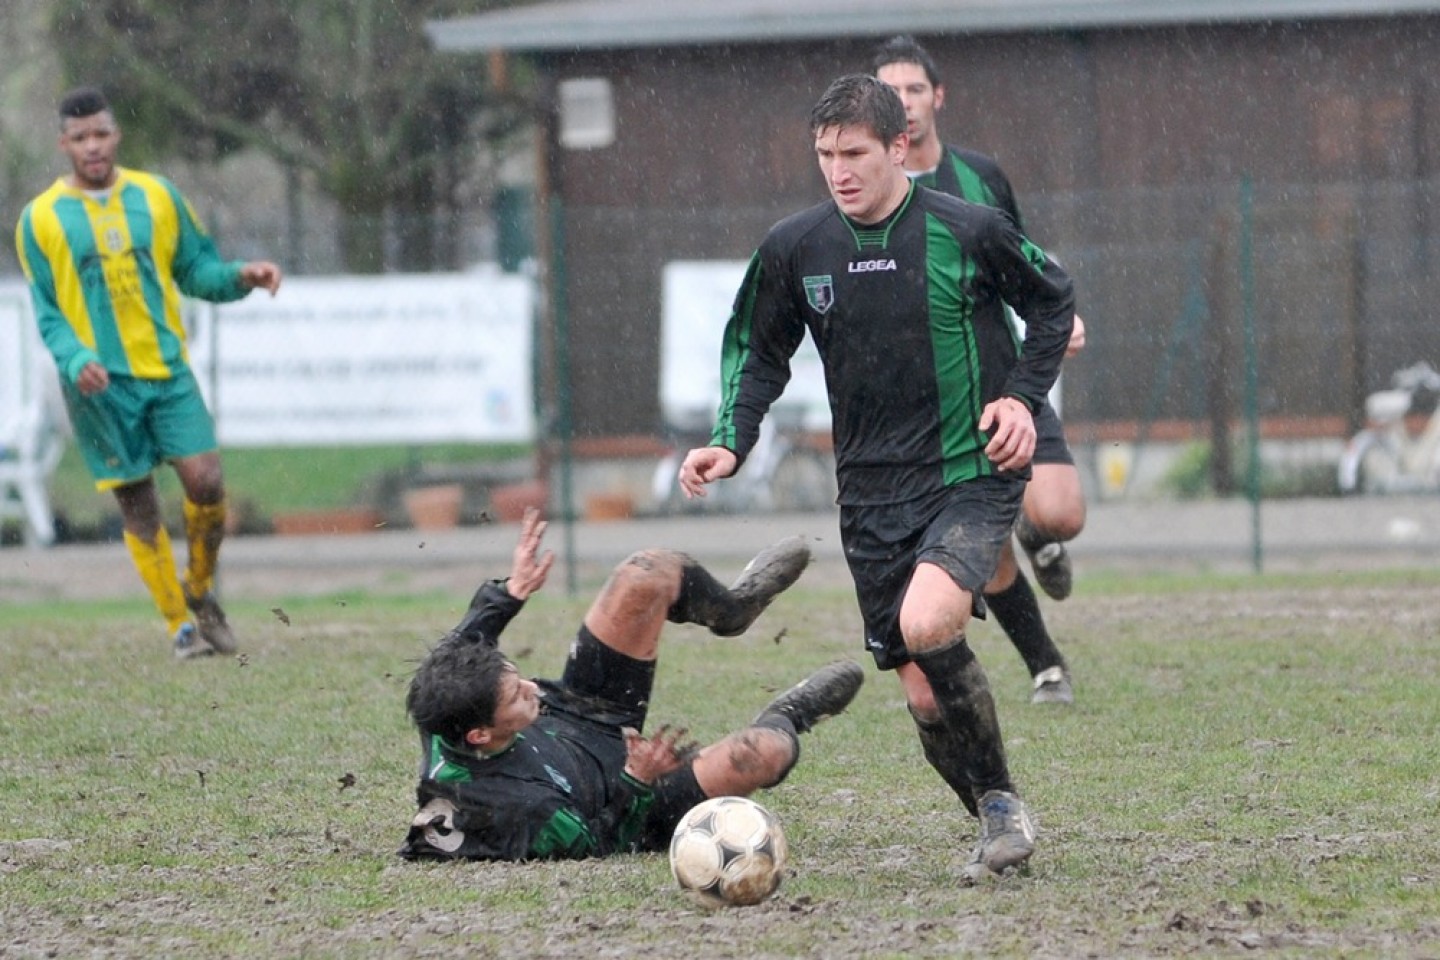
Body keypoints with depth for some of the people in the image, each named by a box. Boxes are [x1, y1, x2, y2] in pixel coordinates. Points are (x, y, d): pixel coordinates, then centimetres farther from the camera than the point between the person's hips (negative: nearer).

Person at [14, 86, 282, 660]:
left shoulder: (156, 197, 7)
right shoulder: (40, 219, 2)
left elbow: (196, 270, 13)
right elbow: (48, 312, 2)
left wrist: (240, 277, -8)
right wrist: (75, 360, -16)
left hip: (167, 369, 2)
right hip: (101, 385, -1)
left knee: (206, 483, -11)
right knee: (139, 509, 0)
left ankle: (200, 591, 14)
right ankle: (181, 626, 9)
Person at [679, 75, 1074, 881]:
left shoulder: (966, 231, -8)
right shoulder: (794, 249, 0)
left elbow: (1054, 300, 8)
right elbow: (759, 353, 14)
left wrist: (1023, 396, -5)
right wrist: (731, 442, -2)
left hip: (974, 475, -4)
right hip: (874, 493, 4)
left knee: (926, 626, -29)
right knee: (925, 696, -1)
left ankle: (1001, 800, -10)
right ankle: (1001, 826, 19)